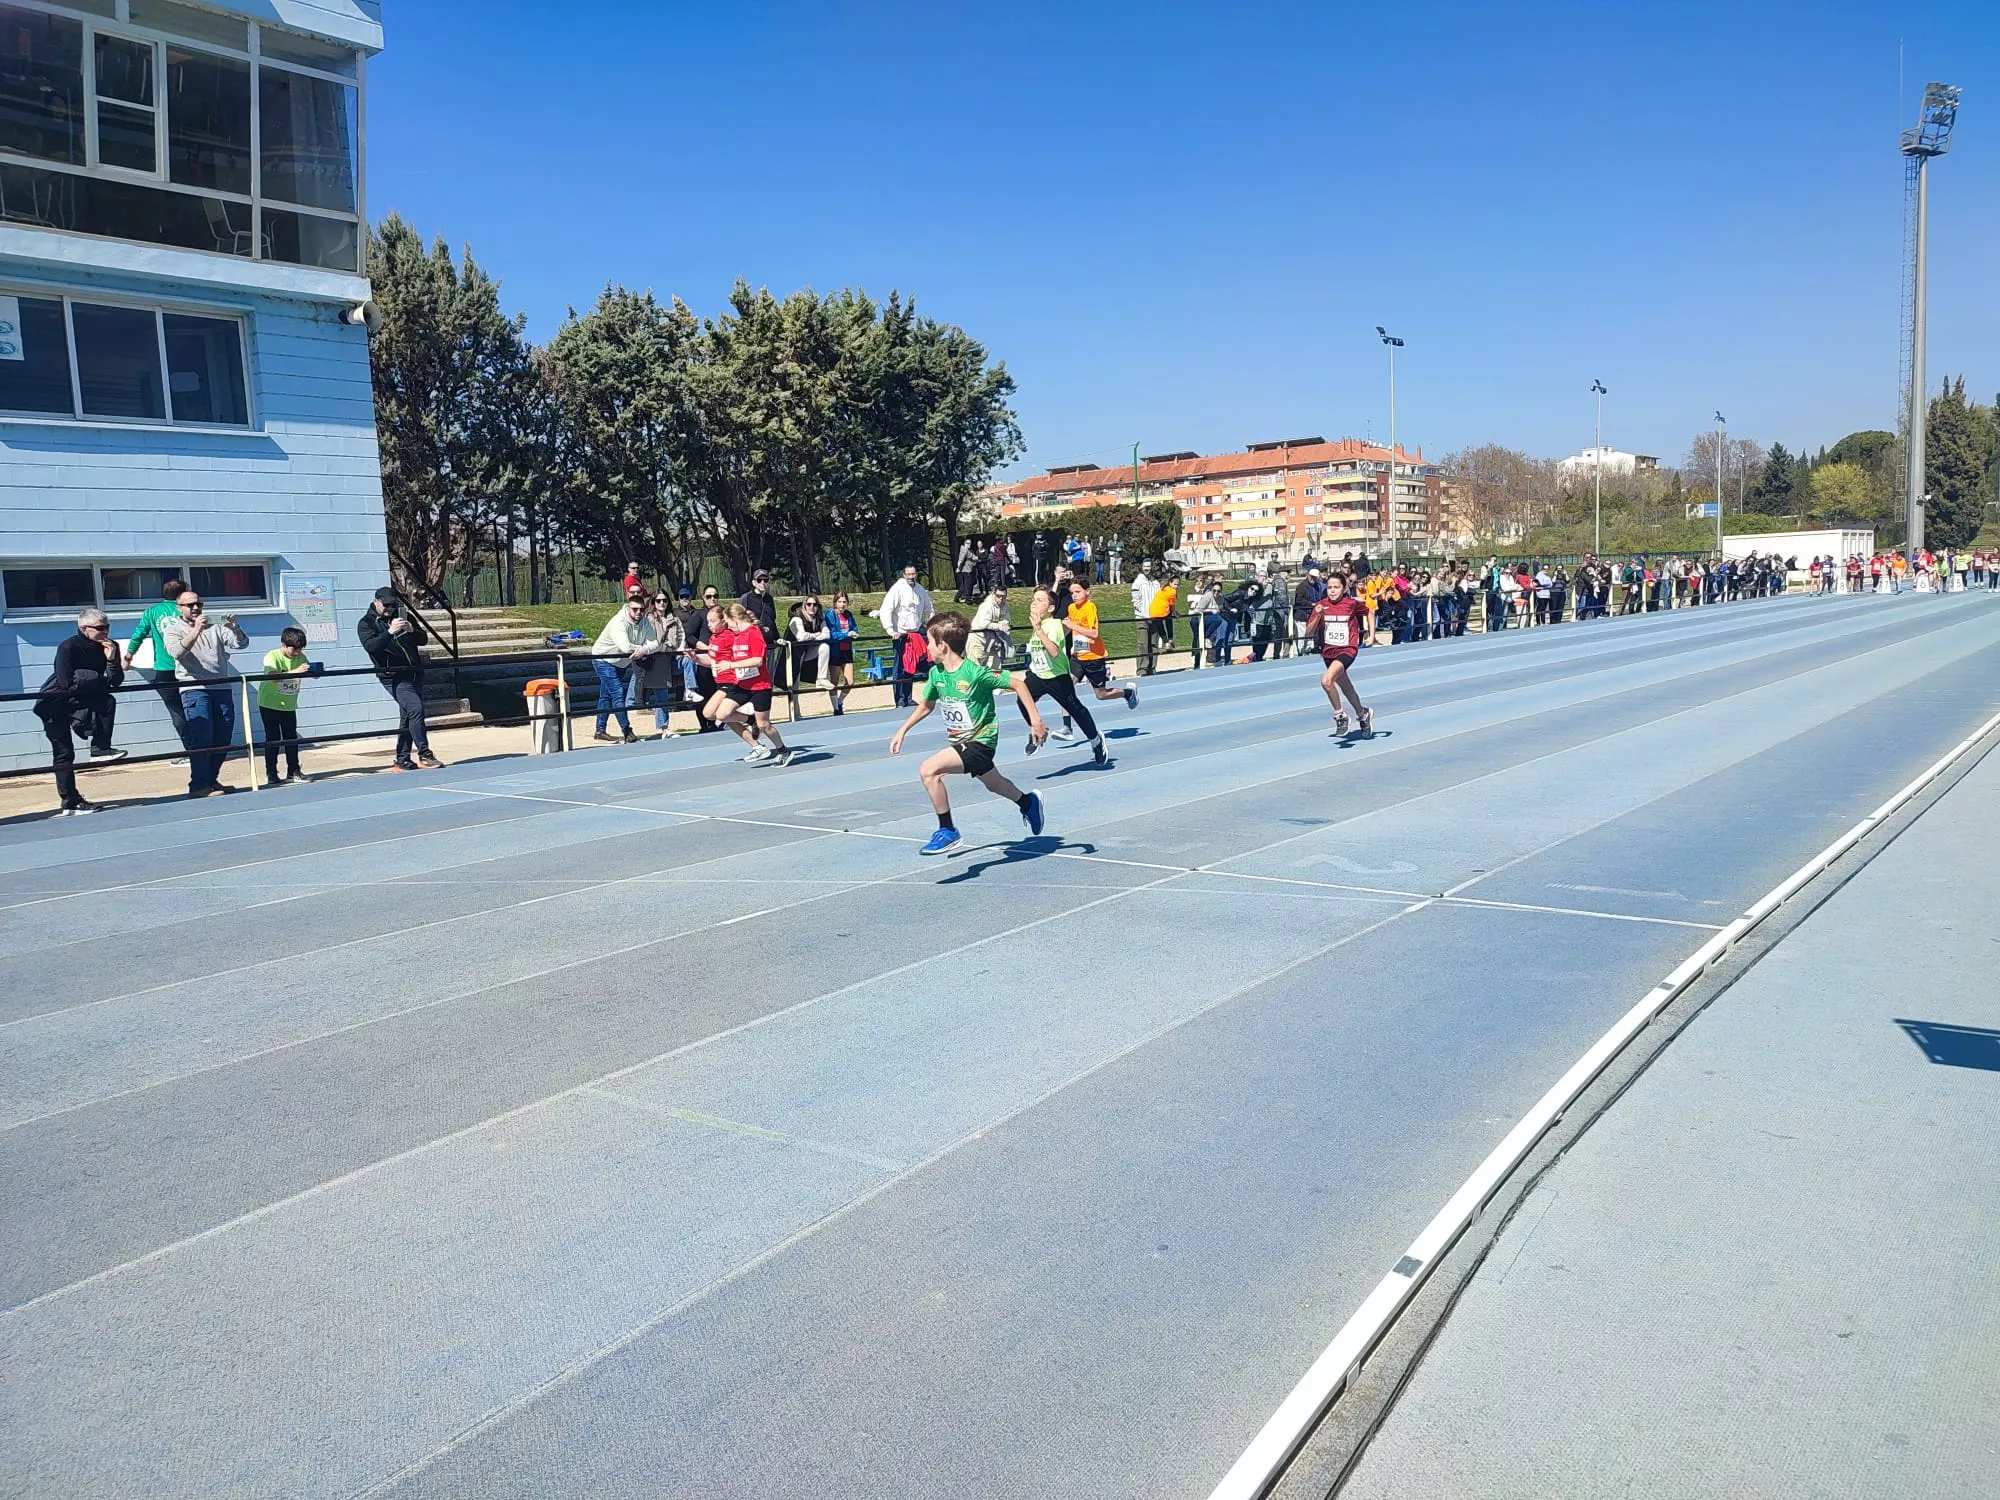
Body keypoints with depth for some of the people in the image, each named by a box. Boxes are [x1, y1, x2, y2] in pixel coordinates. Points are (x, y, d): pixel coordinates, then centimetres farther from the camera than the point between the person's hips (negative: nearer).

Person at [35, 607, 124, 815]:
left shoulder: (110, 646, -7)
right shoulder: (68, 647, -23)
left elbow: (116, 681, -13)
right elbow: (67, 684, -29)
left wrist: (112, 659, -28)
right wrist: (102, 681, -21)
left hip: (75, 701, 6)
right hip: (53, 703, -6)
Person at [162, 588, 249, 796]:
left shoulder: (214, 627, 17)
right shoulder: (173, 630, 7)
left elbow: (241, 643, 5)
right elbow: (176, 652, -14)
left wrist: (234, 629, -15)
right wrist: (196, 630, -25)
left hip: (221, 689, 5)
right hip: (194, 690, -4)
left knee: (223, 739, 6)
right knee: (202, 738, -14)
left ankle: (212, 780, 19)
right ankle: (198, 785, -13)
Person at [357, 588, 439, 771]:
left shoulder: (402, 616, 15)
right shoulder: (366, 623, 0)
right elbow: (370, 646, -18)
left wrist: (412, 630, -8)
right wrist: (390, 632, -29)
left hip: (414, 673, 6)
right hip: (394, 677, -6)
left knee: (407, 716, 7)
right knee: (415, 709, -19)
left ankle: (402, 760, 14)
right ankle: (424, 755, -15)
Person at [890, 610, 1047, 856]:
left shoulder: (975, 672, -24)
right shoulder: (936, 673, -3)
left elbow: (1018, 685, -17)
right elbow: (926, 705, 16)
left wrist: (1035, 720, -18)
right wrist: (902, 730, 11)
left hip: (980, 741, -8)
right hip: (960, 741, 8)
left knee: (928, 771, -23)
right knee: (992, 783, 29)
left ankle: (947, 830, -9)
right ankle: (1028, 803, 57)